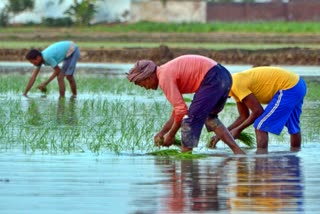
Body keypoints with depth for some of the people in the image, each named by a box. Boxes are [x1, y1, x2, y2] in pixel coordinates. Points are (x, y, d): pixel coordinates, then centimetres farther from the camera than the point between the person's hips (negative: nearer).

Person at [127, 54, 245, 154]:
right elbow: (179, 107, 27)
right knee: (209, 117, 25)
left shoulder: (164, 78, -11)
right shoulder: (167, 71, 21)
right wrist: (162, 132, 26)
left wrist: (171, 135, 0)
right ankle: (238, 152, 18)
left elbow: (182, 110, -12)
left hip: (212, 80, -11)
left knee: (191, 118, -4)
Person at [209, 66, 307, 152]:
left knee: (261, 126, -8)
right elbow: (244, 116, 19)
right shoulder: (236, 83, 12)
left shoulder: (236, 84, -18)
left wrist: (238, 130, -6)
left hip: (288, 88, -10)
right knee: (293, 126, 27)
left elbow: (258, 111, -16)